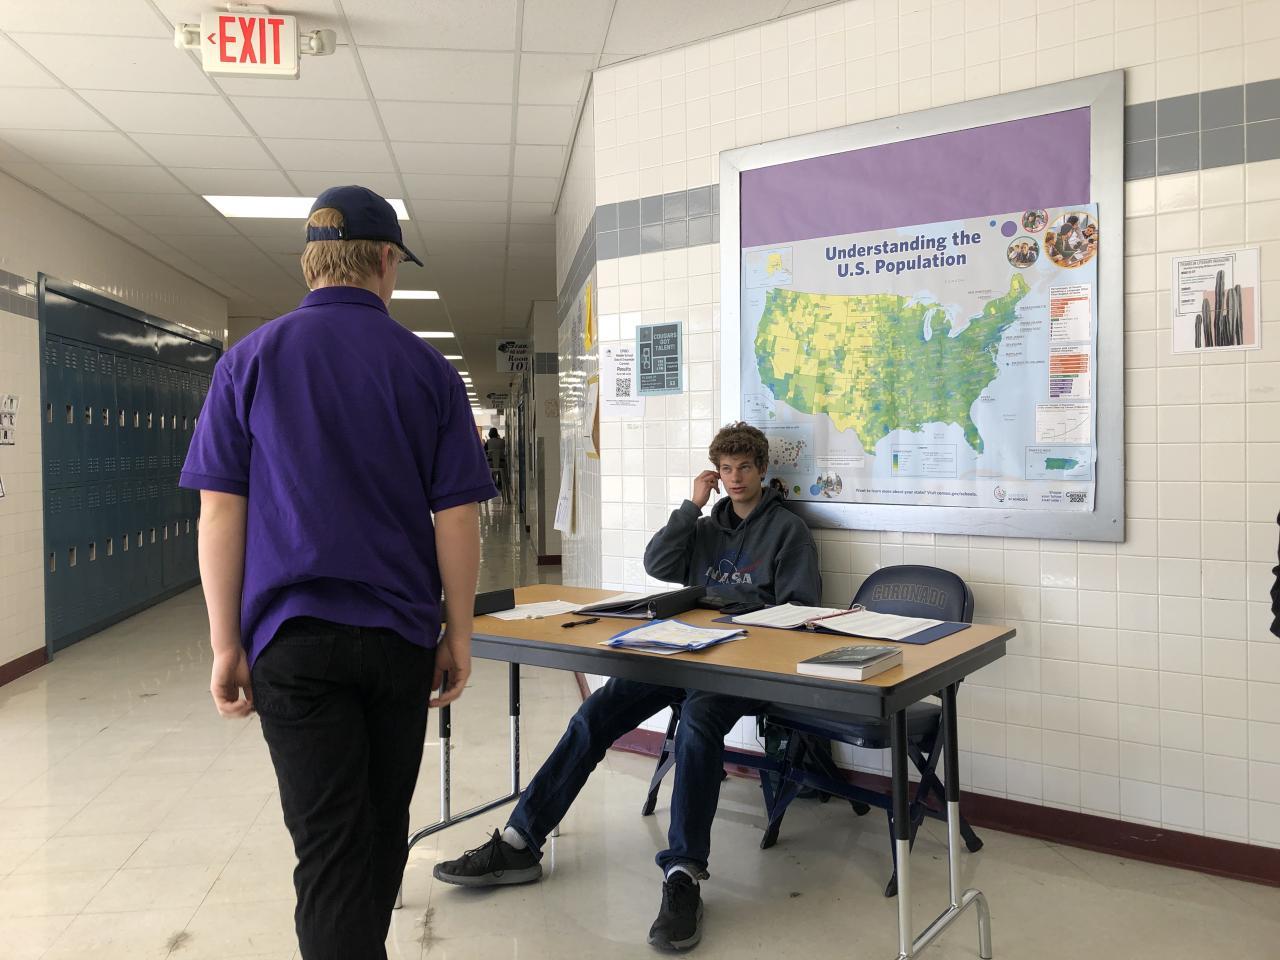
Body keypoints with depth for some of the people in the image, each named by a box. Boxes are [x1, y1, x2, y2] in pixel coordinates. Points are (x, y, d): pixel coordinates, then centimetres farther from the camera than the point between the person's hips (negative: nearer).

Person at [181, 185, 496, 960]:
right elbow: (457, 517, -3)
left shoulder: (250, 360, -1)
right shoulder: (428, 369, -1)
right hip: (400, 635, 2)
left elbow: (220, 513, -4)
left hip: (296, 639, -1)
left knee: (329, 843, 2)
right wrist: (459, 634, 6)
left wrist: (226, 644, 1)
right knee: (385, 824, 20)